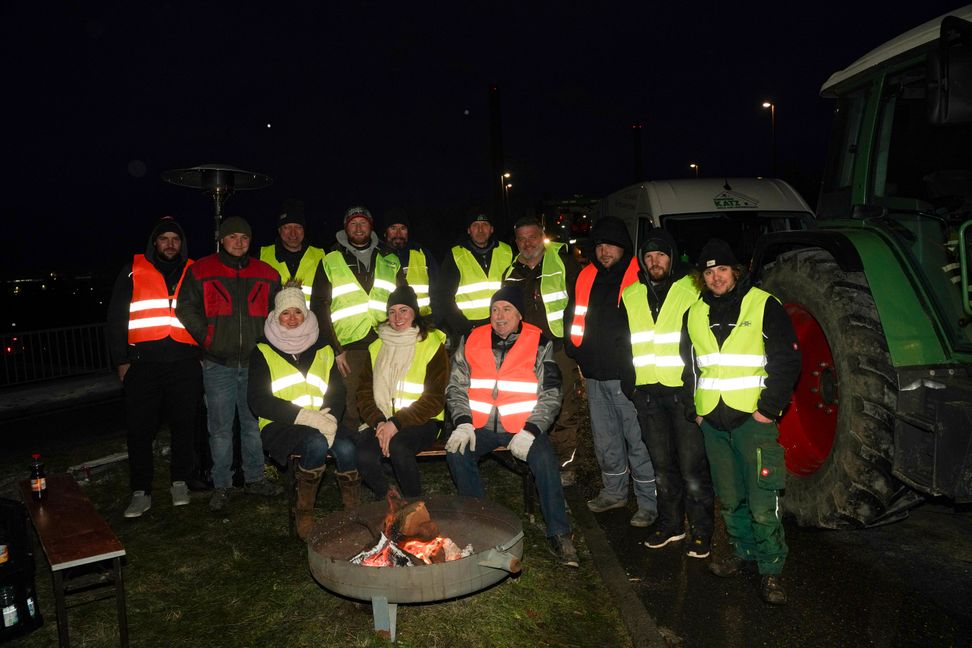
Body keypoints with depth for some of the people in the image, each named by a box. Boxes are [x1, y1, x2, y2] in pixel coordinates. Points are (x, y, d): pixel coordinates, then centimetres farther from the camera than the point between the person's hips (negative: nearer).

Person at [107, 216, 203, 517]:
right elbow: (116, 318, 7)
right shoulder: (133, 271, 9)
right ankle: (141, 493, 11)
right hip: (143, 365, -1)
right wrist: (121, 360, 1)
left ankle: (180, 483, 22)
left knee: (184, 425, 7)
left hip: (185, 365, 1)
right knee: (139, 429, 0)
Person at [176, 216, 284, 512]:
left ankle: (254, 479, 23)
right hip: (218, 365, -2)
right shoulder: (200, 272, 3)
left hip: (254, 363, 2)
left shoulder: (266, 275, 9)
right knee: (220, 428, 3)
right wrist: (207, 339, -4)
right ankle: (221, 485, 15)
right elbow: (186, 310, 3)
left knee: (254, 424, 10)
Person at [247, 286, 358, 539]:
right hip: (279, 426, -3)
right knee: (317, 443, -33)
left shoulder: (323, 350, 16)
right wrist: (304, 416, -18)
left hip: (320, 422, 3)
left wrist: (329, 416, -14)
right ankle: (304, 512, -13)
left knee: (346, 447, -28)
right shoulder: (263, 352, 5)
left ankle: (353, 510, -10)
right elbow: (258, 400, -6)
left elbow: (337, 392, 9)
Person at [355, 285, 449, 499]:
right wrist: (379, 422, -11)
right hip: (383, 421, 4)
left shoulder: (432, 345, 0)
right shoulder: (377, 348, 14)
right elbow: (364, 393, 8)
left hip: (421, 421, -3)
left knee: (398, 446, -33)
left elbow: (435, 398, -7)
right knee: (364, 456, -25)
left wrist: (396, 423, -16)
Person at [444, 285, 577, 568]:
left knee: (545, 460, -28)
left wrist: (530, 431, -15)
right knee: (456, 453, -24)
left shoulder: (539, 344, 0)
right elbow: (456, 387, 9)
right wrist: (462, 424, -7)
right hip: (481, 426, 2)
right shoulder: (472, 341, 7)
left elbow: (550, 395, -3)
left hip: (524, 426, -2)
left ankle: (559, 534, -11)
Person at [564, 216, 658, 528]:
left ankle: (649, 503, 10)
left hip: (627, 374, -6)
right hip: (595, 375, 7)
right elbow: (573, 318, 21)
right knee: (605, 439, 17)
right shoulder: (585, 277, 12)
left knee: (638, 439, -2)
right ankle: (614, 492, 33)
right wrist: (578, 354, 13)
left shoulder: (639, 277, -7)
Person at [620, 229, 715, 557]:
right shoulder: (631, 296, 11)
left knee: (691, 466, -1)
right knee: (661, 465, 14)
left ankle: (701, 531, 14)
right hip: (647, 391, 4)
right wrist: (629, 383, 10)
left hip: (684, 390, -4)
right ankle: (670, 523, 29)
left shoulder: (693, 290, -1)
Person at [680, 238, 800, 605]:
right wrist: (694, 408, 12)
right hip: (712, 422, 5)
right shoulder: (695, 314, 12)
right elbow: (689, 365, 20)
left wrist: (770, 408, -10)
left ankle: (771, 570, 7)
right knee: (729, 499, 14)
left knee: (762, 504, -7)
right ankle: (744, 554, 30)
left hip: (753, 418, -5)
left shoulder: (763, 305, -3)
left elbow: (787, 360, -5)